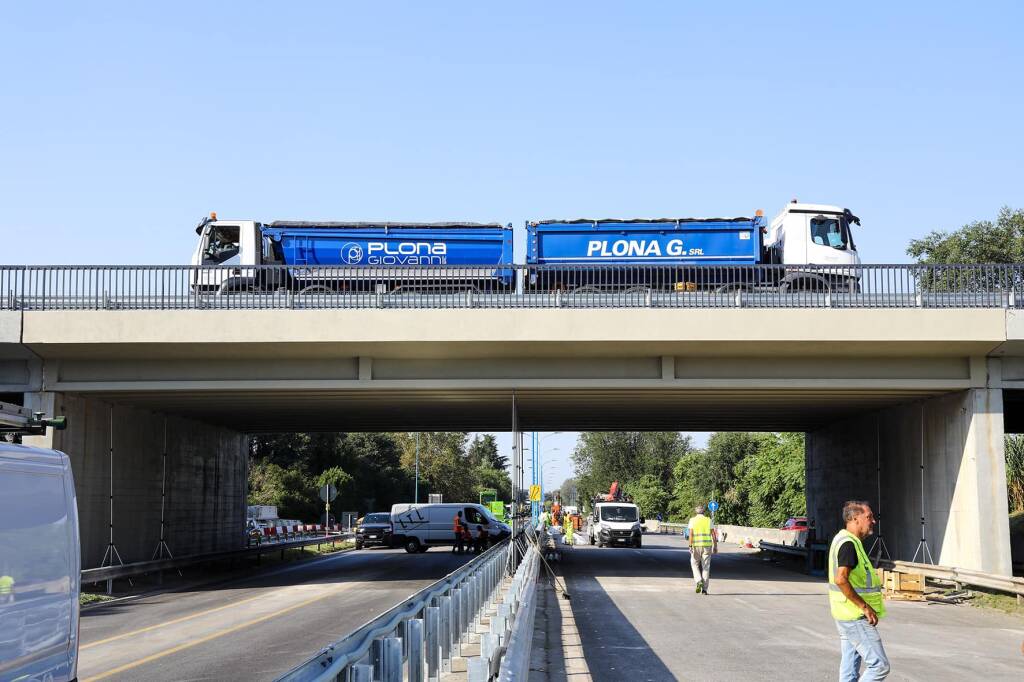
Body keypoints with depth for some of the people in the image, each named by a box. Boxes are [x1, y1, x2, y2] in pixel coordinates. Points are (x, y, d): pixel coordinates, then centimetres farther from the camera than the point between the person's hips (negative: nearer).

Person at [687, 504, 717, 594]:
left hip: (696, 546, -2)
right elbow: (713, 534, 2)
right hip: (707, 546, 2)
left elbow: (691, 534, -9)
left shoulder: (692, 520, 0)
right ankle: (704, 589, 2)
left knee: (695, 564, 15)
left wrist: (690, 546, -11)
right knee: (706, 567, 5)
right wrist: (715, 546, 8)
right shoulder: (708, 520, 6)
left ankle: (699, 581, -6)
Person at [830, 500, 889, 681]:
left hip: (847, 616, 10)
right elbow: (841, 579, -30)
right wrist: (865, 607, -24)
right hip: (856, 617, -10)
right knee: (880, 665, -9)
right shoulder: (849, 544, -18)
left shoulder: (843, 539, 14)